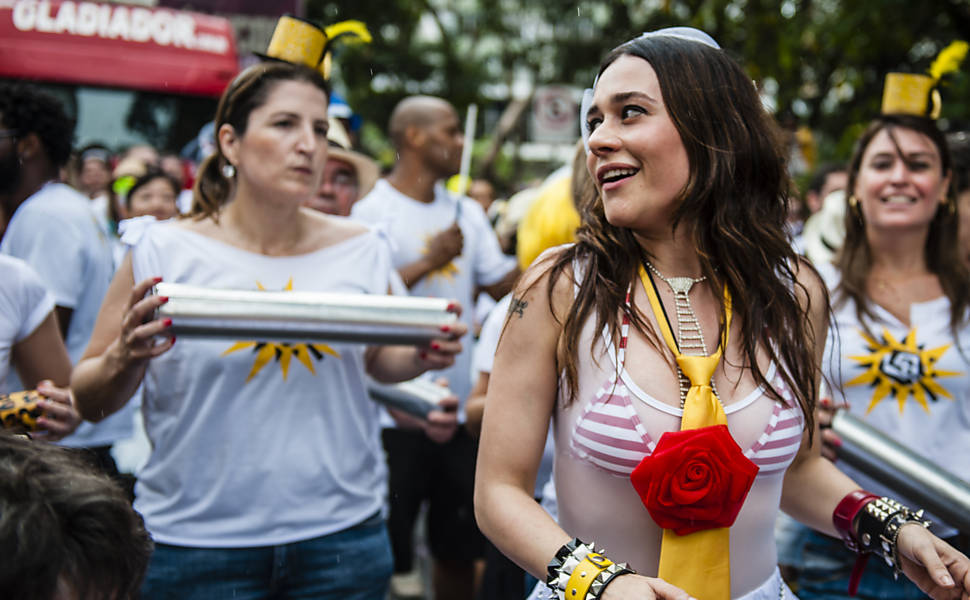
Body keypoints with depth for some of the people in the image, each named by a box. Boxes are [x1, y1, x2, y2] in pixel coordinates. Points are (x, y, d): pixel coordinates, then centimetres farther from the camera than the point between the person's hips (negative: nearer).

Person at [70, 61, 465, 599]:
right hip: (196, 541, -2)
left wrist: (422, 355, -3)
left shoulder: (361, 251, 2)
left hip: (341, 534, 2)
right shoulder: (164, 253, -6)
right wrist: (127, 357, -21)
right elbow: (90, 402, 0)